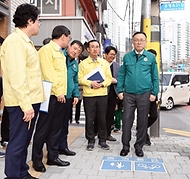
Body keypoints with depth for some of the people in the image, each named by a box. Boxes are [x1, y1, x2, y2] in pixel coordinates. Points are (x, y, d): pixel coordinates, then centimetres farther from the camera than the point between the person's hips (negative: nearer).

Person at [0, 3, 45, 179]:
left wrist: (31, 102, 15)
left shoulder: (25, 41, 16)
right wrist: (26, 104, -23)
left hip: (32, 100, 10)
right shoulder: (15, 41, -13)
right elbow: (17, 77, -21)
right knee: (17, 142, -1)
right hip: (22, 103, -10)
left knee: (24, 141, 17)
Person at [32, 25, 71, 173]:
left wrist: (62, 92, 11)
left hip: (60, 95, 9)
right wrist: (58, 92, -16)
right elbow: (48, 74, -17)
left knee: (56, 127, 13)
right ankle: (37, 160, 11)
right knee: (43, 128, 0)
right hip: (51, 95, -9)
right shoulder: (47, 49, -10)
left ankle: (53, 156, 23)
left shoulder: (60, 52, 18)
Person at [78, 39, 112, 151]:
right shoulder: (83, 63, 5)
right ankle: (91, 141, 16)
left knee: (102, 118, 7)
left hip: (102, 94, 2)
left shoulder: (105, 62, 11)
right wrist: (90, 83, -15)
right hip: (88, 95, -1)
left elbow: (109, 78, 8)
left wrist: (102, 84, -10)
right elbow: (80, 79, -1)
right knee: (89, 119, 3)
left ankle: (102, 141, 19)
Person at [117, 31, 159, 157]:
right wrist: (120, 90, 1)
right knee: (127, 120, 1)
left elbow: (155, 77, 6)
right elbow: (121, 75, 8)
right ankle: (125, 146, 15)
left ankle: (139, 146, 21)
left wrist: (154, 93, -1)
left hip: (144, 94, 0)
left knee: (142, 121, 7)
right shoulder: (127, 56, 7)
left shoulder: (151, 57, 5)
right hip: (128, 94, 1)